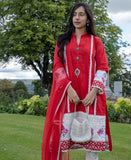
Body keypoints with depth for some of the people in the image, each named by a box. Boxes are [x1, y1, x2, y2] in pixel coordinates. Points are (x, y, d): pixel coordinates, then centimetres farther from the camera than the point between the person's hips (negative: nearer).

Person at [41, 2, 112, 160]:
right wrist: (68, 88, -11)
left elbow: (103, 68, 4)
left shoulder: (96, 41, 12)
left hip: (90, 96, 0)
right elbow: (57, 66, 6)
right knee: (63, 133, -3)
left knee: (92, 135, -3)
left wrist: (94, 91, -11)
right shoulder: (62, 41, 16)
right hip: (67, 94, 1)